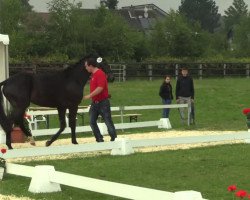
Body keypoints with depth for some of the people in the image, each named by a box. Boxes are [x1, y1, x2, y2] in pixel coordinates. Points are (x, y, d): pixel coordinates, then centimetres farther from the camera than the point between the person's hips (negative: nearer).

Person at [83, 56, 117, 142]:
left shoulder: (100, 74, -17)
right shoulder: (93, 74, 11)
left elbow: (100, 88, -26)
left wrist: (89, 96, -26)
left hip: (102, 102, -9)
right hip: (95, 102, 9)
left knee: (108, 121, -2)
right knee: (92, 122, 4)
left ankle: (114, 139, 7)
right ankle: (99, 139, 10)